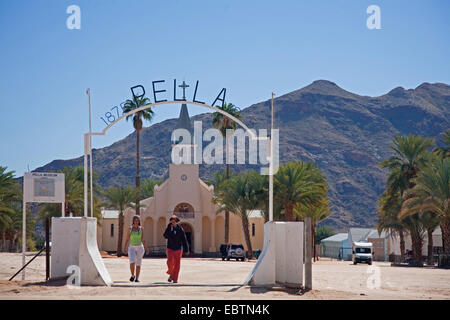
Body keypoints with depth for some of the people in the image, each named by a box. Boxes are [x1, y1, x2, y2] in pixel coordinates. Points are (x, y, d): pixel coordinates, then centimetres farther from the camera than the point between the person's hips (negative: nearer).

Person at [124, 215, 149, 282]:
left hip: (139, 248, 1)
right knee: (132, 262, -17)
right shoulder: (130, 229, 2)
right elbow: (127, 239, 3)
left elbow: (143, 240, 4)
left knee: (138, 264, 2)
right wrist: (125, 248, -5)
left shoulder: (141, 229, 3)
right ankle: (132, 275, 3)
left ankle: (137, 278, 11)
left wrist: (146, 248, -3)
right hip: (132, 247, -1)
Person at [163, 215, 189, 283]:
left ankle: (175, 279, 12)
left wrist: (186, 250, 1)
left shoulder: (180, 229, -1)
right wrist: (170, 230, -21)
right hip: (170, 249, 0)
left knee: (177, 264, 1)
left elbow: (184, 240, 2)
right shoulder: (168, 228, 1)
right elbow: (165, 236, -13)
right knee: (170, 261, -19)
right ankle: (171, 274, 5)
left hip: (178, 249, 0)